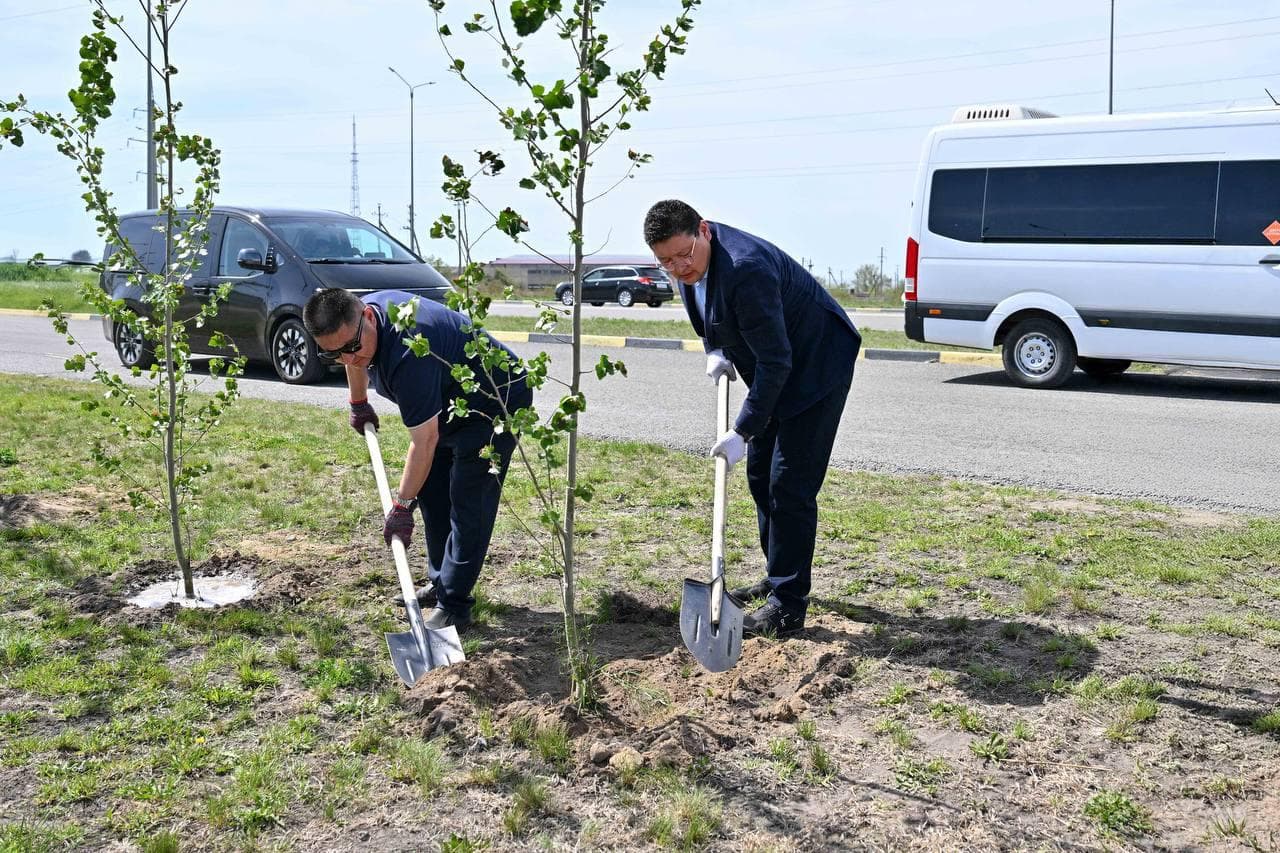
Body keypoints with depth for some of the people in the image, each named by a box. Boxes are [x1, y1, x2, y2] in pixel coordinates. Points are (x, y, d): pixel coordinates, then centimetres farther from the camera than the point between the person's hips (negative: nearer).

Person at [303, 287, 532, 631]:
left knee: (467, 503, -15)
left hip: (497, 401, -10)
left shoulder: (407, 354, -38)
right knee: (431, 491, 13)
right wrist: (359, 405, 28)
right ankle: (440, 582, 24)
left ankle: (453, 606, -11)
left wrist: (401, 506, -27)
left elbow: (425, 440, -33)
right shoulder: (359, 317, -10)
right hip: (450, 402, 10)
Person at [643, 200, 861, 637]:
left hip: (816, 366, -10)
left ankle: (787, 606, -3)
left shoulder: (746, 269, -34)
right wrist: (714, 351, -3)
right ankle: (778, 579, 29)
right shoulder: (689, 262, -5)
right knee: (761, 475, 15)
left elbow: (775, 361, -32)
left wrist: (743, 431, -31)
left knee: (790, 487, -10)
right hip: (775, 370, 10)